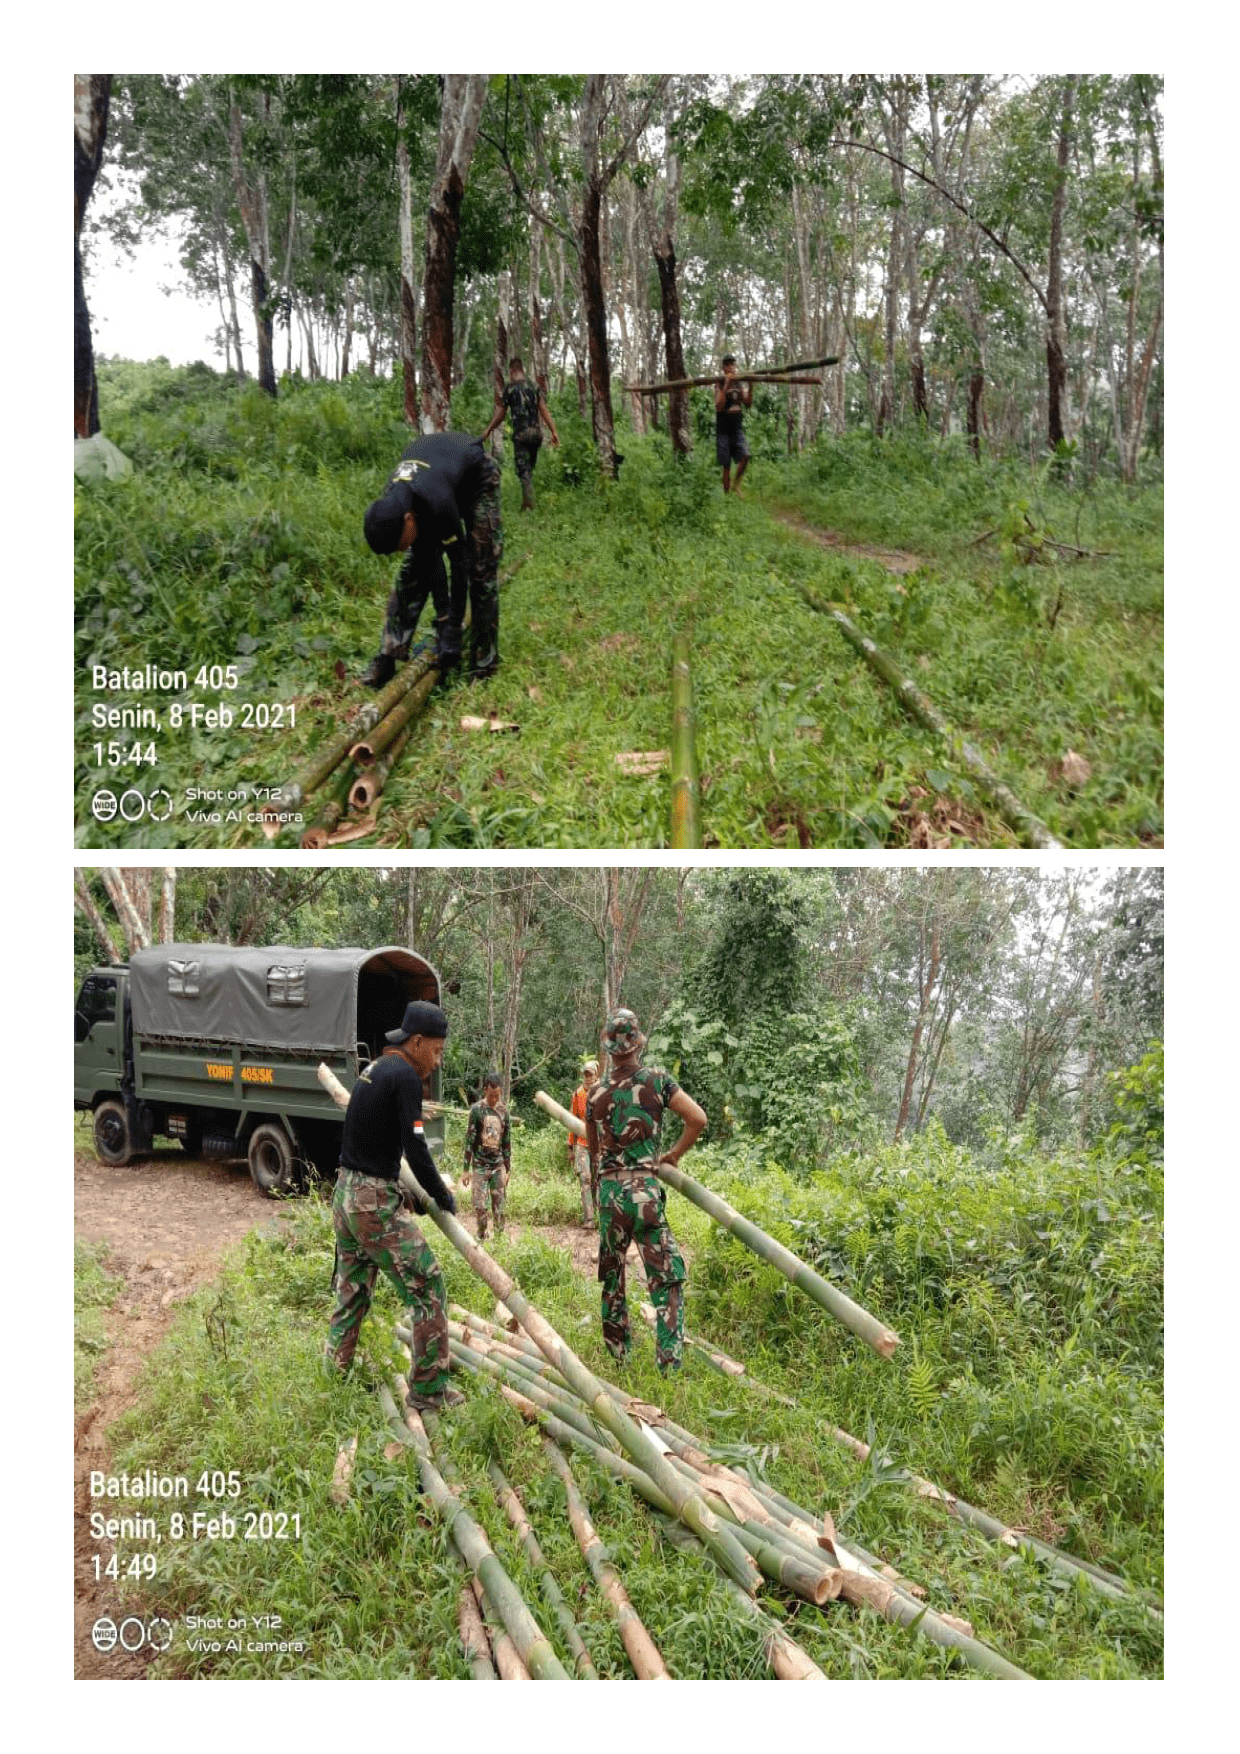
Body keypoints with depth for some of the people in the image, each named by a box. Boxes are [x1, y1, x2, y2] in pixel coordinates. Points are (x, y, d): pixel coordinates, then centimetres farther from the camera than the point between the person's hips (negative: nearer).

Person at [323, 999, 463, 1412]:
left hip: (345, 1193, 9)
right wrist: (442, 1196, -1)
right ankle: (429, 1392, 1)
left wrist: (406, 1194, 19)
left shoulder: (374, 1069, 13)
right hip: (375, 1203, -9)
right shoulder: (405, 1076, -14)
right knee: (426, 1286, -3)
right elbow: (415, 1148, -15)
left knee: (352, 1289, 19)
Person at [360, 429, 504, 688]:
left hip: (477, 478, -5)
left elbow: (459, 566, -35)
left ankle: (484, 664, -2)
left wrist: (452, 630, -29)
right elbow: (429, 562, -17)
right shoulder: (388, 507, -26)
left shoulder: (439, 504, -46)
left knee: (480, 569, -12)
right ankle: (387, 658, -5)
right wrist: (442, 618, -17)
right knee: (414, 566, -5)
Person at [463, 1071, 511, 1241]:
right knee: (479, 1206, -3)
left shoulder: (504, 1111, 5)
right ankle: (481, 1237, 14)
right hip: (480, 1166, -3)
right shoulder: (477, 1110, -6)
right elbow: (469, 1140, -5)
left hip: (498, 1166, 3)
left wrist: (508, 1169, 13)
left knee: (499, 1206, 2)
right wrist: (466, 1169, -7)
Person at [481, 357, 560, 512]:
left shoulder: (509, 388, -1)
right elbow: (544, 410, 3)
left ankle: (529, 505, -17)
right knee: (529, 468, 16)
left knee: (523, 470, -5)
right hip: (536, 432, 4)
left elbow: (500, 414, 2)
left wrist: (488, 431, 14)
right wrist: (553, 431, 2)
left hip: (521, 434, -4)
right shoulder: (535, 387, 10)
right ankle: (527, 502, 17)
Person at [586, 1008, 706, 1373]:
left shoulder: (595, 1092, 7)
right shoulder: (657, 1080, -3)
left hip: (608, 1189, 4)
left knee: (611, 1275, 16)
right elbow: (698, 1118, -8)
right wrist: (674, 1155, 6)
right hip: (644, 1190, -4)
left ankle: (617, 1355, 25)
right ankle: (669, 1363, -8)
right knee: (666, 1277, 0)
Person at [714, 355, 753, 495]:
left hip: (737, 428, 3)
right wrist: (726, 386, -25)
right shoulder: (719, 385, -4)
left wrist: (750, 387, -14)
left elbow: (748, 404, 0)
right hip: (723, 430, -3)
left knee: (745, 456, -18)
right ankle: (727, 493, 7)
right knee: (726, 465, -3)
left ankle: (736, 484, 0)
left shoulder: (740, 384, 9)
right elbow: (719, 407, -18)